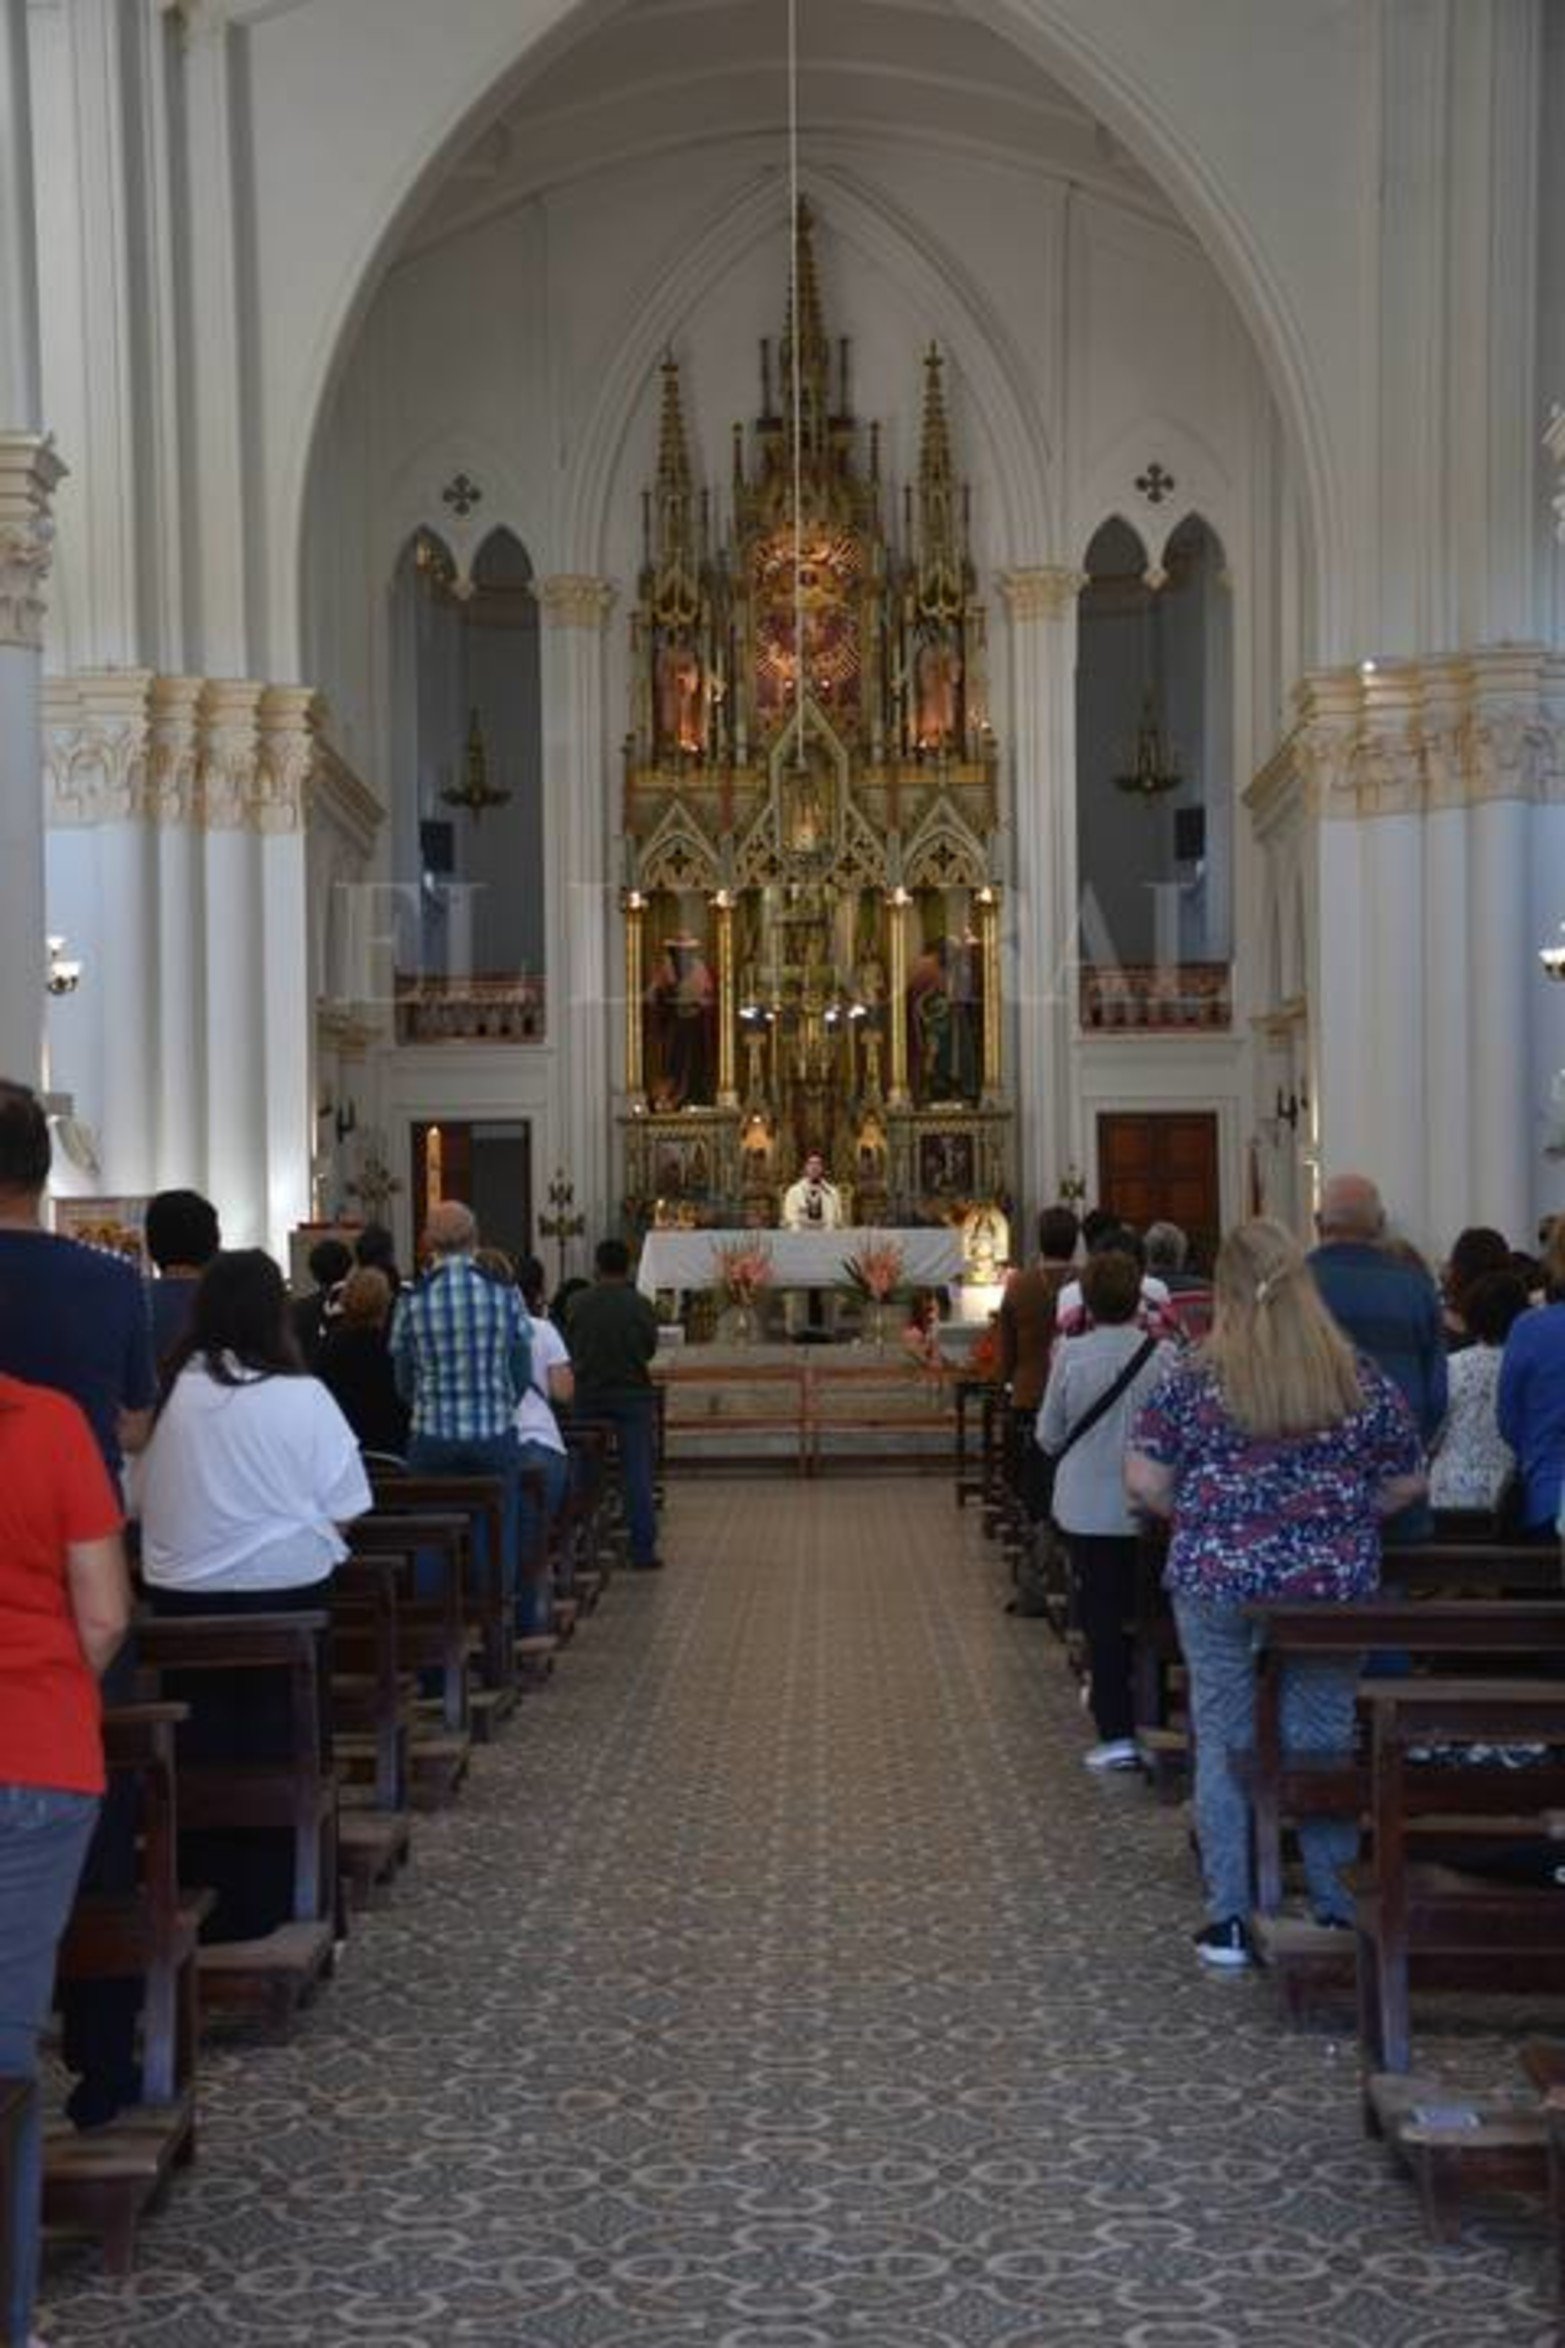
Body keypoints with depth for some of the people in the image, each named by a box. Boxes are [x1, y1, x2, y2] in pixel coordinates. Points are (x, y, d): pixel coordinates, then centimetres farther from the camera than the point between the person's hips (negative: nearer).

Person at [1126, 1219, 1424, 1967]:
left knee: (1223, 1744, 8)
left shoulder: (1194, 1379, -5)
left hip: (1217, 1582, -1)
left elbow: (1145, 1483, -6)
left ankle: (1229, 1919, 12)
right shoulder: (1359, 1378, -1)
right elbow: (1405, 1484, 5)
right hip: (1334, 1586, 1)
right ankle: (1336, 1910, 18)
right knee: (1323, 1743, 11)